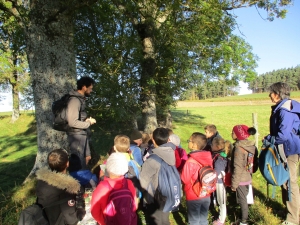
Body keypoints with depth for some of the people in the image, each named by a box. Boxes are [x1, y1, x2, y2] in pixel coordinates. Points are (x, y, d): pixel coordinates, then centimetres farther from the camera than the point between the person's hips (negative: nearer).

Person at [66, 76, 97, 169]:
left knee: (87, 157, 19)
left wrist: (88, 120, -1)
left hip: (83, 134, 9)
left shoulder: (81, 99, 9)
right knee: (79, 162, -1)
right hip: (76, 135, -9)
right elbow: (72, 122, -25)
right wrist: (88, 123, -13)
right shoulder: (75, 100, -19)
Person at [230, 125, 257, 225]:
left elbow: (238, 168, -23)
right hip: (247, 178, 8)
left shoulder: (239, 148, -23)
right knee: (243, 199, 19)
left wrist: (234, 183, -16)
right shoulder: (249, 145, 3)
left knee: (242, 200, 5)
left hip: (241, 179, -8)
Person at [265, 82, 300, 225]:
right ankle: (288, 209, 36)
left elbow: (283, 135, -28)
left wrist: (268, 139, -13)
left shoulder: (285, 110, -23)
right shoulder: (281, 107, 8)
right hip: (284, 148, 10)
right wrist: (270, 138, 7)